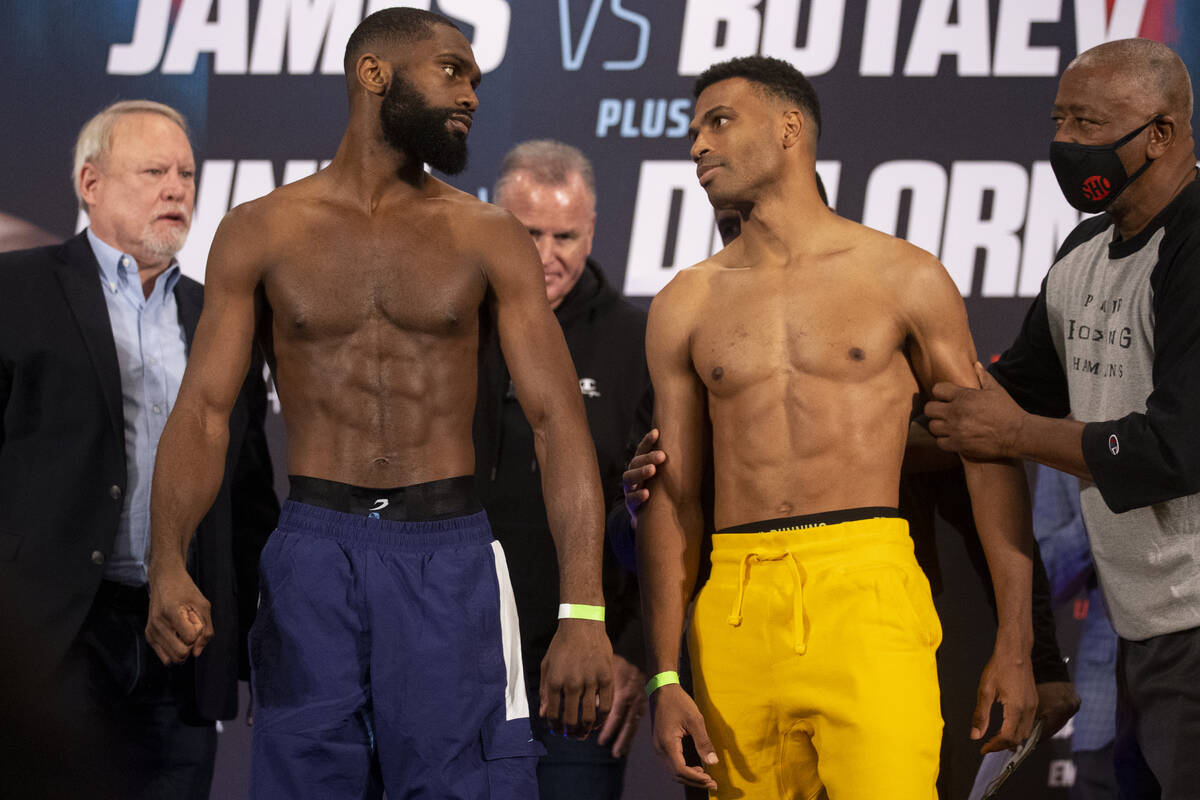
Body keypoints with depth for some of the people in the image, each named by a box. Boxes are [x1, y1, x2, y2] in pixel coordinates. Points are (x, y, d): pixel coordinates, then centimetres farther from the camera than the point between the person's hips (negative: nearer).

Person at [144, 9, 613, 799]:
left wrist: (583, 612, -14)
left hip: (449, 555, 0)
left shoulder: (488, 238, 5)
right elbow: (204, 408, 0)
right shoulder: (262, 232, 6)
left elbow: (558, 417, -2)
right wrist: (168, 567, -19)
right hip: (314, 550, 0)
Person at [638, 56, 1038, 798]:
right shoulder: (687, 306, 13)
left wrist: (1015, 646, 1)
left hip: (867, 591, -3)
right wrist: (665, 679, 5)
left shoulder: (904, 277, 7)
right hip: (738, 607, 3)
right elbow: (671, 496, 13)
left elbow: (992, 458, 7)